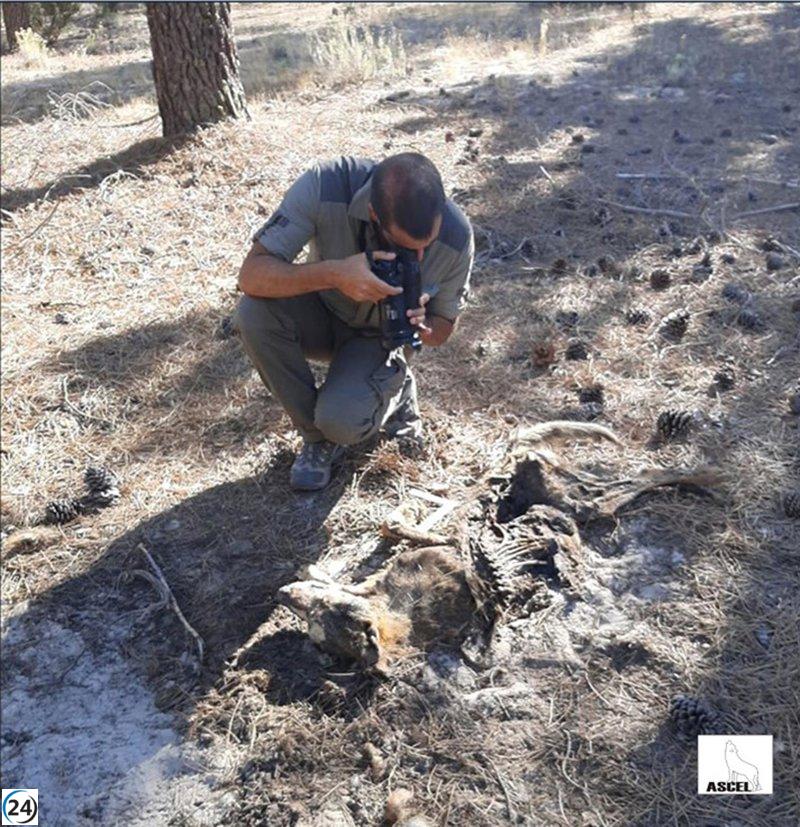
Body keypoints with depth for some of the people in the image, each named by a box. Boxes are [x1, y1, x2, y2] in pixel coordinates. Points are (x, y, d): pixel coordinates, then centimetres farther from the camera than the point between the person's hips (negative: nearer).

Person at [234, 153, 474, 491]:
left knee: (342, 423, -30)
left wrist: (419, 327, -33)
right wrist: (333, 273, -47)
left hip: (381, 336, -1)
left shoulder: (457, 237, -26)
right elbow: (251, 275, -32)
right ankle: (317, 436, -8)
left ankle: (393, 391, 9)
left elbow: (442, 330, -9)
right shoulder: (324, 186, -32)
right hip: (324, 314, 2)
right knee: (254, 313, -31)